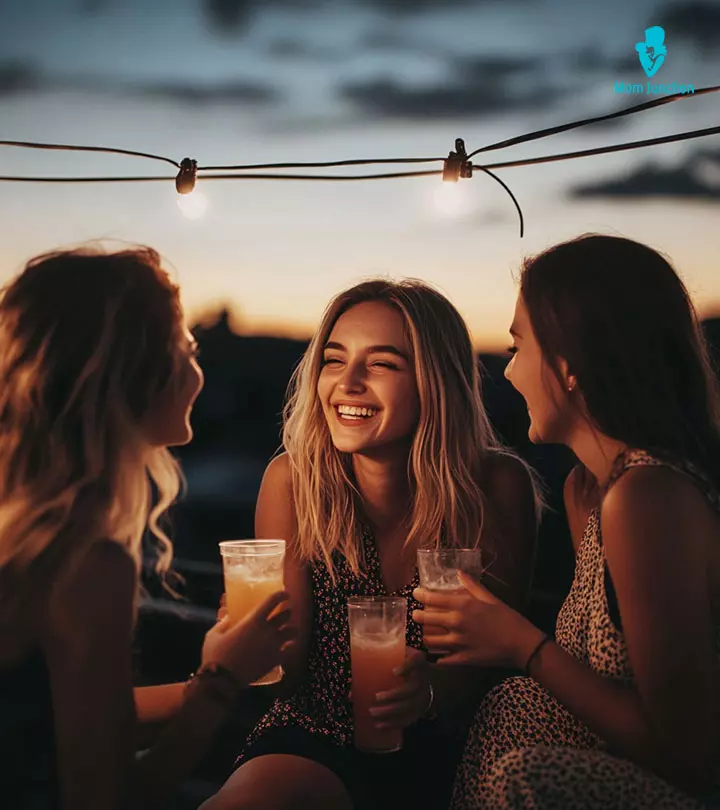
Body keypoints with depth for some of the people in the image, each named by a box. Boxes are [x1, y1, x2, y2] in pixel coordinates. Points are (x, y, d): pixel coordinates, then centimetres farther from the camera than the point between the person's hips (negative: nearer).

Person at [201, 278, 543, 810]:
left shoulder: (498, 487, -12)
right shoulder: (294, 478, -9)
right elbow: (286, 665, -5)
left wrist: (433, 691, -26)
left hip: (435, 750, 1)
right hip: (312, 737, 0)